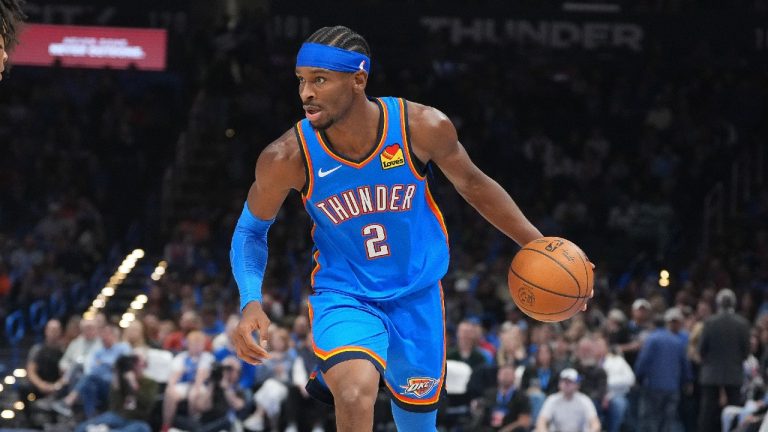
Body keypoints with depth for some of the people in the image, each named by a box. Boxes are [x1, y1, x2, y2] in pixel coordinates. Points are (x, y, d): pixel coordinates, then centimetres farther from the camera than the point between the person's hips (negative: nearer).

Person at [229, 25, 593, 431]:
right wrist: (251, 303, -22)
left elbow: (472, 184, -1)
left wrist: (539, 246, -1)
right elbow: (251, 230, -5)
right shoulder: (288, 158, -23)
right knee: (356, 398, -32)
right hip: (344, 296, -2)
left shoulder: (423, 127, -21)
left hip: (416, 294, 3)